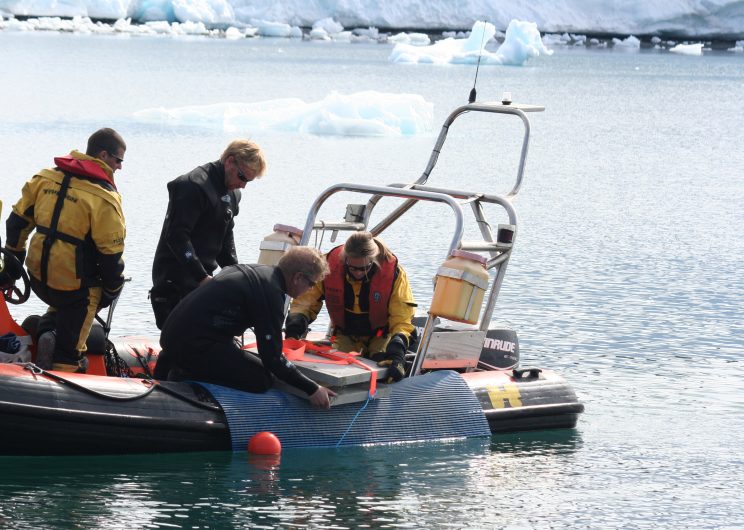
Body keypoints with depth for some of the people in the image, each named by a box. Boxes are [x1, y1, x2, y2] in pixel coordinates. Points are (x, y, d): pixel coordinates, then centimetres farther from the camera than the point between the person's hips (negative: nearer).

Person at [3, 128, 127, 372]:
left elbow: (18, 221, 9)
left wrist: (13, 260, 22)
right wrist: (112, 290, 2)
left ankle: (45, 333, 11)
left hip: (38, 276, 5)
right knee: (66, 352, 9)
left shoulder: (44, 178, 2)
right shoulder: (104, 197, -16)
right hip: (75, 285, -5)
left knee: (61, 304, 34)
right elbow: (111, 252, -13)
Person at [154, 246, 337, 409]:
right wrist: (311, 389, -10)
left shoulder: (253, 270, 14)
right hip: (193, 345, -10)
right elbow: (272, 358, -16)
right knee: (260, 381, -8)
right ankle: (187, 377, -9)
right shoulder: (271, 292, -15)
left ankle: (172, 365, 17)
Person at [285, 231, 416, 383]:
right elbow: (305, 301, -14)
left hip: (381, 335, -2)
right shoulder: (330, 265, -24)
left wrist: (396, 356, -42)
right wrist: (295, 327, -35)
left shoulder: (393, 272, -28)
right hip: (346, 335, 2)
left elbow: (402, 321, -26)